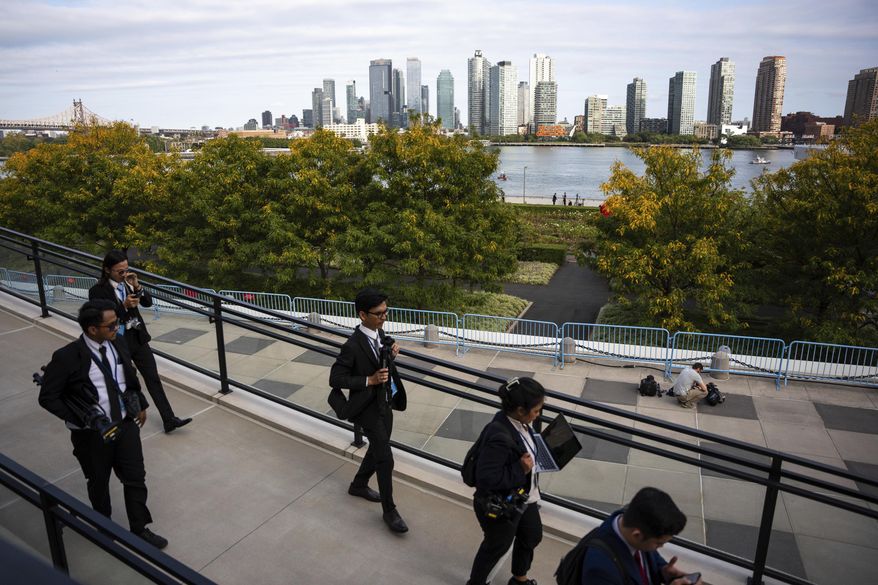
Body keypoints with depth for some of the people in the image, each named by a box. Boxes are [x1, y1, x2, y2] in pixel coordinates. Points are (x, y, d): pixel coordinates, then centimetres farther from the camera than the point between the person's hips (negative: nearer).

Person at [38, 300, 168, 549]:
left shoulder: (118, 346, -2)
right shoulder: (67, 357, -19)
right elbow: (47, 397, -14)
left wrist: (141, 405, 14)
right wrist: (82, 420, -18)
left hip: (126, 425, 4)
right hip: (92, 433, -4)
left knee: (136, 478, 7)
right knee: (99, 482, 18)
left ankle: (140, 529, 23)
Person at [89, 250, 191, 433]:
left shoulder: (128, 281, 1)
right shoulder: (98, 291, -13)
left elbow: (148, 302, 0)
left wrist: (137, 286, -17)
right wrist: (124, 305, -26)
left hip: (138, 338, 4)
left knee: (153, 379, 3)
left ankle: (169, 420, 5)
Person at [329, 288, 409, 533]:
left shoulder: (379, 332, -1)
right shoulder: (353, 346, -25)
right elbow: (335, 379, -19)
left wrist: (391, 353, -9)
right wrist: (369, 380, -25)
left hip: (385, 403, 8)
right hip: (368, 408, -8)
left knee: (377, 450, 23)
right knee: (385, 459, -4)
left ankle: (359, 485, 47)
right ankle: (389, 511, 14)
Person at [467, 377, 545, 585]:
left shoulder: (517, 422, -11)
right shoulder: (499, 437, -38)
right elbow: (486, 478, -36)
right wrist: (520, 469, -33)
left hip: (523, 497, 9)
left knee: (532, 537, 29)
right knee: (497, 547, 18)